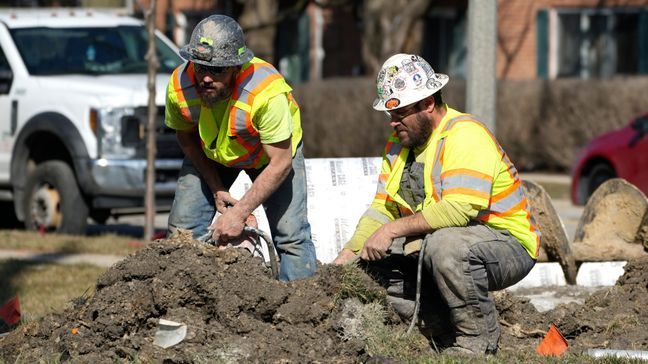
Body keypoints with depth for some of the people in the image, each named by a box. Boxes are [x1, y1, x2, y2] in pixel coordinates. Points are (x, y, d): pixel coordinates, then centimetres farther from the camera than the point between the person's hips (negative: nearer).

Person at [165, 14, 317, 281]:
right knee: (182, 229, -4)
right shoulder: (180, 86, -30)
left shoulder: (266, 92, -41)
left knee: (291, 236, -13)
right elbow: (186, 138, -7)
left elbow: (280, 163, -32)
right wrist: (216, 189, -10)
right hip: (211, 155, 3)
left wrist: (240, 212, -33)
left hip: (274, 150, -3)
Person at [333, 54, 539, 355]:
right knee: (372, 264, -7)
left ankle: (478, 341, -17)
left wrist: (393, 230, -28)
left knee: (445, 245, -38)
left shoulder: (465, 135, -20)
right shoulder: (399, 144, 8)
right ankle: (447, 336, 2)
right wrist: (348, 255, -8)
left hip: (509, 245, -9)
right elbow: (382, 209, 6)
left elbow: (459, 209, -31)